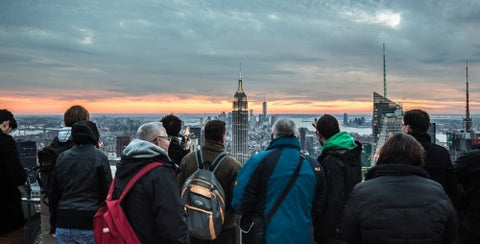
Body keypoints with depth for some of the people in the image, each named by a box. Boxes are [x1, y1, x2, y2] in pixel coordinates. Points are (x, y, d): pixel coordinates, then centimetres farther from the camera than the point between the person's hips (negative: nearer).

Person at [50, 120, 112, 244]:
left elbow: (53, 193, 10)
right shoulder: (99, 157, -8)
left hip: (64, 225, 4)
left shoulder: (62, 157, 5)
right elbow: (107, 191, -8)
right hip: (90, 225, -4)